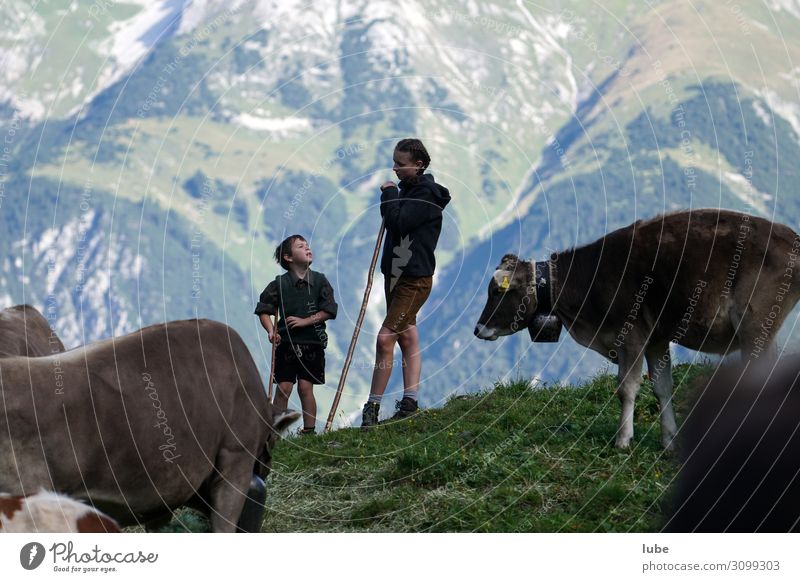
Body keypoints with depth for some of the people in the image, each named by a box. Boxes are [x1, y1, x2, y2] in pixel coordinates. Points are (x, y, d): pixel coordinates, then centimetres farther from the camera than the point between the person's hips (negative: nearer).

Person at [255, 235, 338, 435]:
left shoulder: (319, 281, 2)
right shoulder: (280, 284, 0)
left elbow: (328, 311, -3)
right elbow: (264, 310, 3)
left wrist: (305, 321, -12)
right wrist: (271, 331, -12)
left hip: (312, 342, 0)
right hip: (286, 342, 0)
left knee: (305, 387, -2)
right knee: (284, 387, -2)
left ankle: (309, 429, 7)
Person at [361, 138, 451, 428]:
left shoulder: (426, 193, -15)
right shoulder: (407, 190, 12)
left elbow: (398, 222, -24)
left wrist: (389, 194, -12)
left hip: (414, 279, -10)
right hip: (397, 275, 10)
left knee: (385, 338, -12)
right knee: (407, 337, 12)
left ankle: (373, 406, -8)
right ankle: (410, 402, 18)